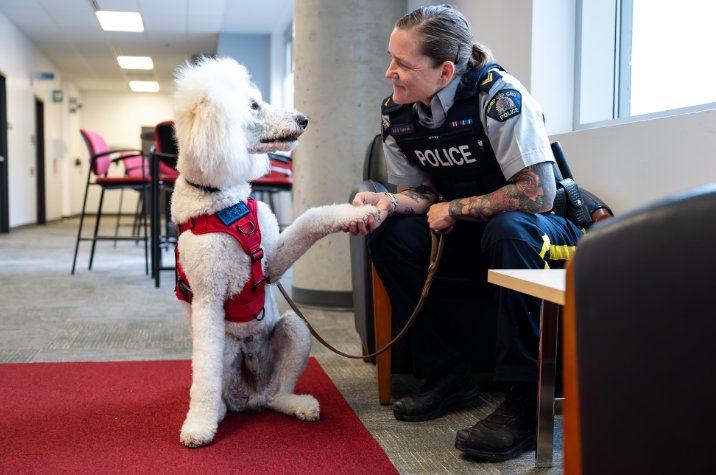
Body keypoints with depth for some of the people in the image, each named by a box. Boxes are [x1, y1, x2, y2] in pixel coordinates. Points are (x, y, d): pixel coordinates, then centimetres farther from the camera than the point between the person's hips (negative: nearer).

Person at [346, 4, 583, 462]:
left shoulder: (498, 95, -23)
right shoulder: (398, 114, -4)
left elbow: (538, 195, -26)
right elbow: (420, 191, 4)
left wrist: (454, 209, -18)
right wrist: (386, 202, -19)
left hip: (543, 229, -6)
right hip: (467, 233, 6)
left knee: (508, 230, -38)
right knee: (389, 233, -15)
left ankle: (527, 400, -28)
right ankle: (447, 375, -7)